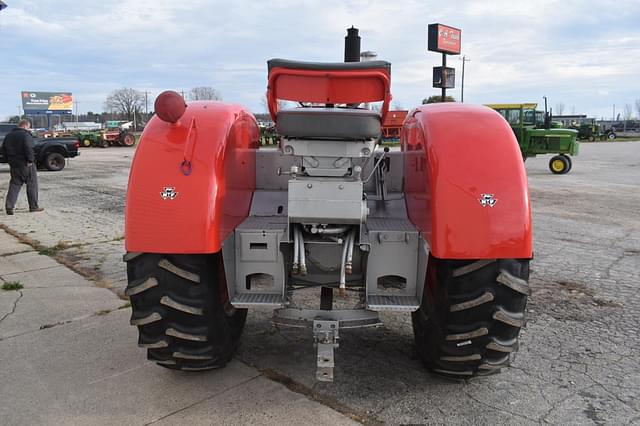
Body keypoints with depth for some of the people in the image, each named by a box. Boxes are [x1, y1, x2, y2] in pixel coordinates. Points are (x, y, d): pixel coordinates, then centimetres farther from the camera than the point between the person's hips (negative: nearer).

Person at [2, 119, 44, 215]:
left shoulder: (9, 135, 13)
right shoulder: (26, 135, -12)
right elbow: (28, 148, -26)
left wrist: (9, 160, 16)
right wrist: (30, 160, -18)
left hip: (14, 164, 7)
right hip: (26, 164, -6)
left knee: (14, 185, 10)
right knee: (32, 184, 5)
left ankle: (9, 206, 0)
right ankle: (34, 206, 8)